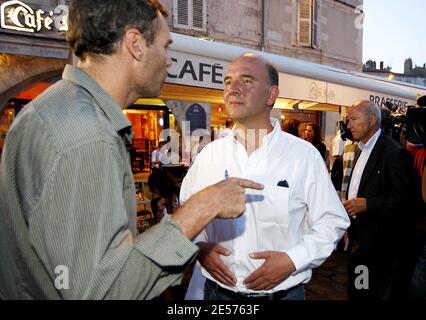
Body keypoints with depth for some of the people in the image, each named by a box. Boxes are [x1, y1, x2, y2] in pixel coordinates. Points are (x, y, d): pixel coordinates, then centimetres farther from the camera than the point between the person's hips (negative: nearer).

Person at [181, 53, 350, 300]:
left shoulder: (305, 155, -10)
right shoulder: (209, 154, -3)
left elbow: (331, 223, -5)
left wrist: (293, 260, -17)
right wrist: (199, 246, -12)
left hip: (283, 292, -1)